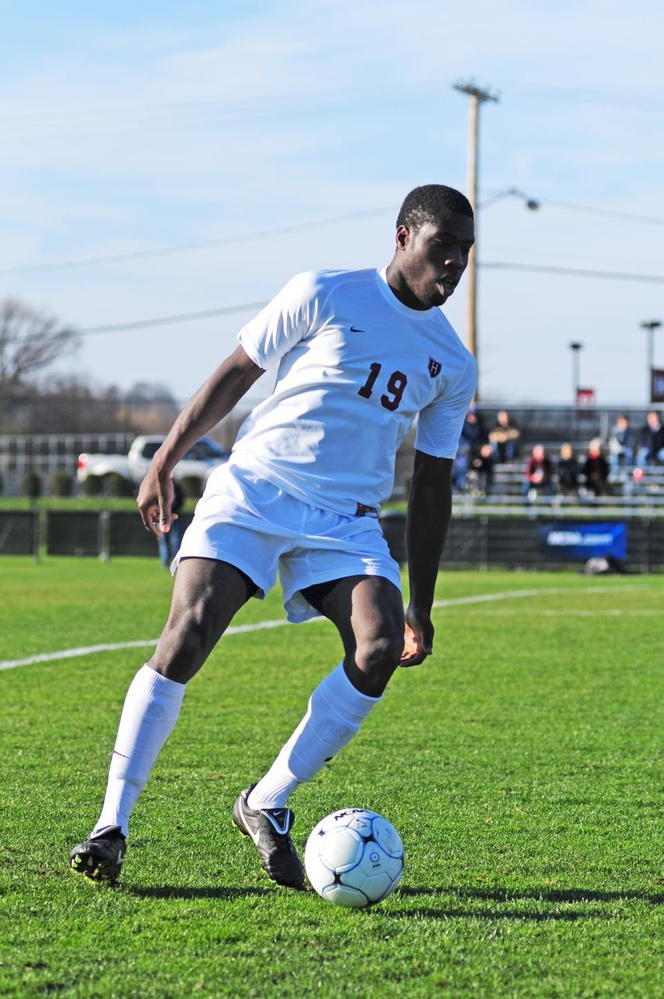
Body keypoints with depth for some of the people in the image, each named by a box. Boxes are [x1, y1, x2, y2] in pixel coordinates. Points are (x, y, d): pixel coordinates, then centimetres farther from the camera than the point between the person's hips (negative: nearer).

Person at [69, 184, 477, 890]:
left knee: (381, 647, -22)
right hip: (252, 488, -3)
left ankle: (267, 805, -7)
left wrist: (422, 605, 13)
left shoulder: (453, 366, 11)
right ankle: (112, 826, -12)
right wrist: (164, 461, 1)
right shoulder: (324, 296, -1)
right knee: (184, 640, -20)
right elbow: (233, 375, 6)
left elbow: (431, 484, 16)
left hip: (347, 521, 3)